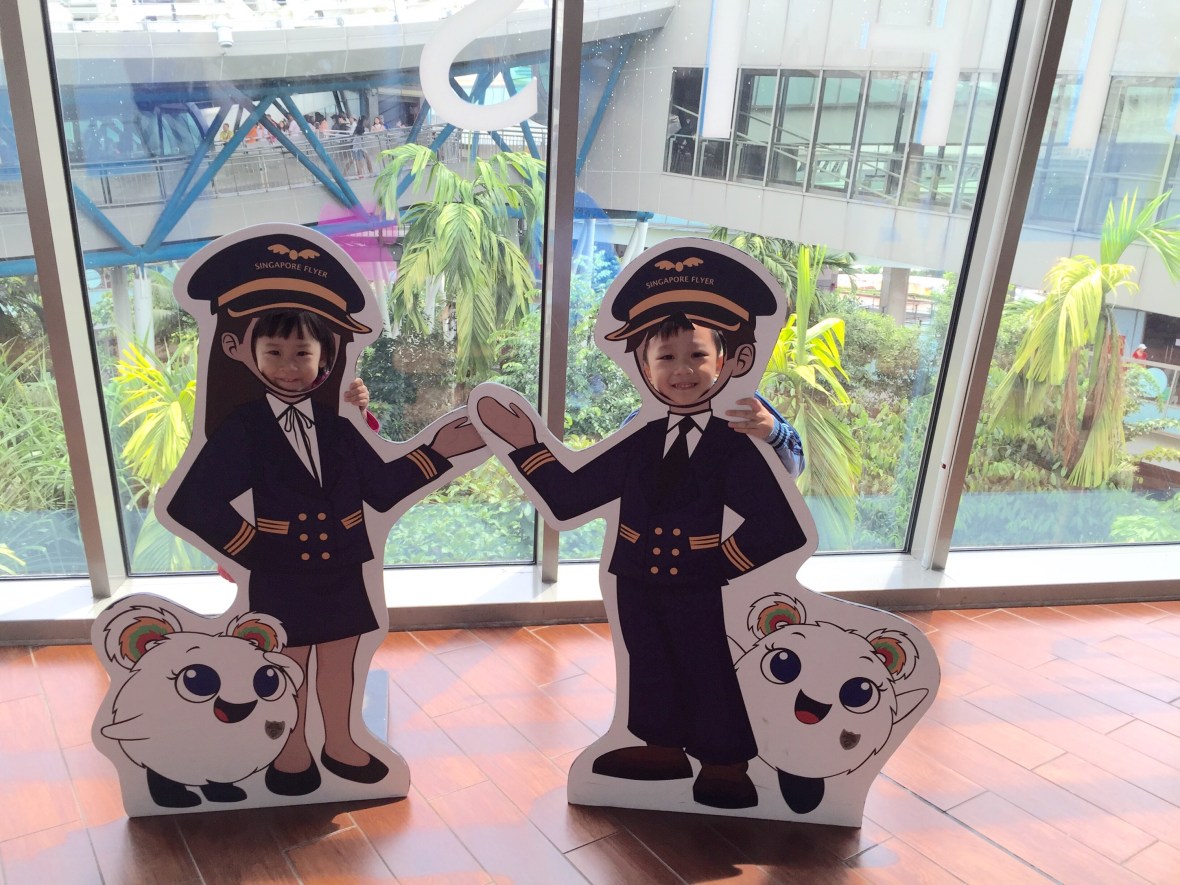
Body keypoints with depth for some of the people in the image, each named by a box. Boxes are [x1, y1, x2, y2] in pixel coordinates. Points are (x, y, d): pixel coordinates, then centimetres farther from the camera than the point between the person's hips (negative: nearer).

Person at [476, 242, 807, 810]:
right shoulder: (640, 445, -2)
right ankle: (663, 749, 41)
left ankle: (725, 765, 31)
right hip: (637, 584, 5)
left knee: (708, 673, 10)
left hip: (695, 589, -4)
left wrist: (723, 562, -15)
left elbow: (776, 526, -20)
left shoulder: (734, 448, -14)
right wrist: (528, 446, -7)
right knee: (650, 668, 20)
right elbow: (568, 497, -2)